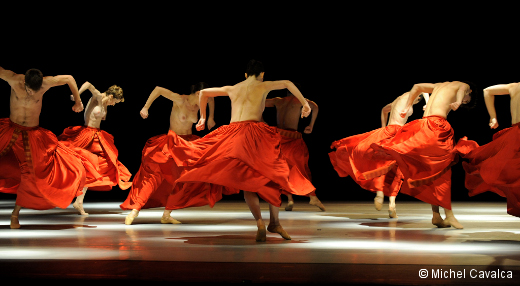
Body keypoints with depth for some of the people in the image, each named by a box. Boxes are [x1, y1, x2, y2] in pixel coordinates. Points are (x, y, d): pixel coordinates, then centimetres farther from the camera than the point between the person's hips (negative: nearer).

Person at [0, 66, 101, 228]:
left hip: (33, 134, 0)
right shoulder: (14, 80, -19)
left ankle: (15, 213, 9)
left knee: (31, 173, -3)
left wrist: (78, 102, 9)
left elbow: (69, 78, 0)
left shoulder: (45, 83, -16)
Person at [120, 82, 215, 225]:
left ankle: (166, 215, 10)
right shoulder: (180, 100, -17)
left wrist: (210, 117, 22)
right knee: (155, 175, -13)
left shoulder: (198, 103, 2)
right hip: (172, 142, -6)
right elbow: (158, 89, -20)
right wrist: (146, 107, -19)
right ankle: (135, 210, -12)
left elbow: (211, 99, 24)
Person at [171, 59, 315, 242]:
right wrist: (305, 103, 12)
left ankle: (259, 222, -14)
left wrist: (203, 117, 42)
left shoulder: (232, 89, 25)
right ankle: (274, 222, 5)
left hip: (231, 137, 3)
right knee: (271, 177, 7)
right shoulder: (263, 86, 14)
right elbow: (288, 83, 6)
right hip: (255, 133, -3)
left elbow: (203, 92, 34)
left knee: (247, 180, 4)